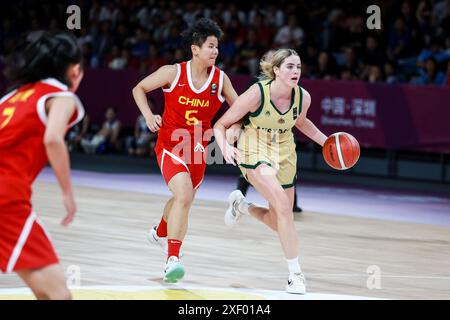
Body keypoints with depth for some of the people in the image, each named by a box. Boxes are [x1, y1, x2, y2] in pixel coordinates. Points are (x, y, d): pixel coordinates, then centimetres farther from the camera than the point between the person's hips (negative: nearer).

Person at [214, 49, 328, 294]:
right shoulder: (256, 94, -24)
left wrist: (325, 141, 4)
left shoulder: (303, 97, -11)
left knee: (279, 222, 10)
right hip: (254, 152, -5)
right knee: (283, 205, -26)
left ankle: (241, 205, 41)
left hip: (284, 155, 5)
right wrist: (225, 147, -32)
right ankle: (295, 274, -19)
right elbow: (221, 125, -14)